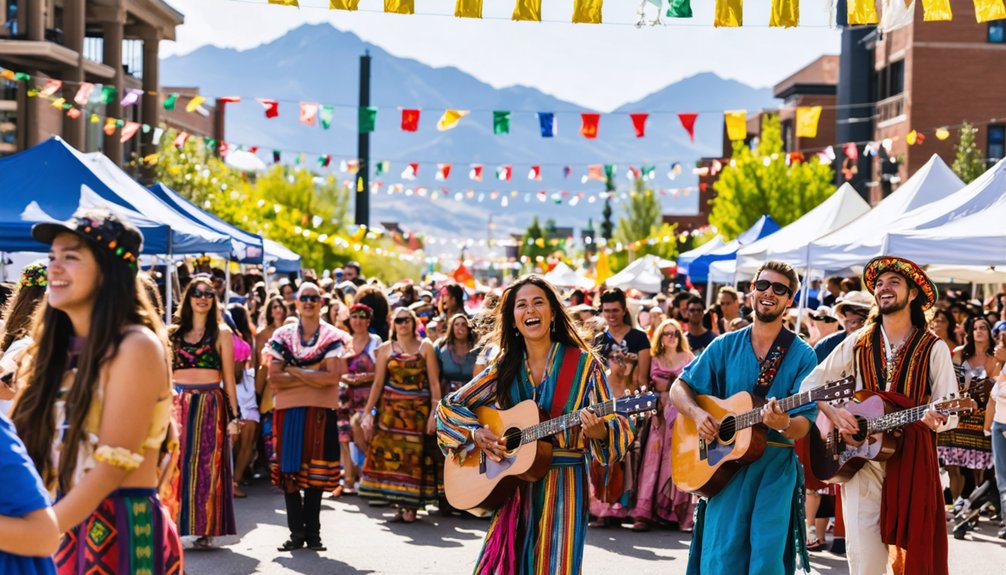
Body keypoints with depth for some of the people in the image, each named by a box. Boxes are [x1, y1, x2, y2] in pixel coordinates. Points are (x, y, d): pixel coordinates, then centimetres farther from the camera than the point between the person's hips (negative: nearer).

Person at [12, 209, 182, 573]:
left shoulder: (136, 347, -12)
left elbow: (112, 466, -18)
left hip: (125, 530, -7)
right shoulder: (64, 347, 11)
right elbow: (42, 451, 10)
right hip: (69, 527, 7)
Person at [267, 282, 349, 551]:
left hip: (322, 411, -1)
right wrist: (313, 376, -10)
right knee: (290, 472, 1)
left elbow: (333, 377, -10)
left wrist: (293, 371, -8)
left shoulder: (333, 337, 4)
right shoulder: (282, 336, 8)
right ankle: (296, 532, 8)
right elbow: (274, 377, -2)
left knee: (316, 475, 0)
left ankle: (312, 532, 8)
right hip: (289, 411, 1)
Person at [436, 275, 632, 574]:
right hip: (511, 486, 3)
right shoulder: (504, 369, 7)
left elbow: (616, 425, -6)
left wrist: (598, 431, -28)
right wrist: (475, 433, -6)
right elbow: (448, 407, 12)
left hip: (562, 489, -3)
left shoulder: (583, 364, -3)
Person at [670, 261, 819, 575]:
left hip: (776, 466, -1)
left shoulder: (802, 355, 0)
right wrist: (697, 414, -8)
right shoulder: (725, 346, 8)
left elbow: (803, 426, -5)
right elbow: (679, 388, 11)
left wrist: (784, 424, -28)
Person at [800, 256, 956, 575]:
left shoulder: (933, 349, 2)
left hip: (913, 461, -1)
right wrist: (833, 413, -7)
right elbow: (811, 384, 11)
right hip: (860, 458, 1)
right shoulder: (857, 343, 9)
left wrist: (935, 417, -26)